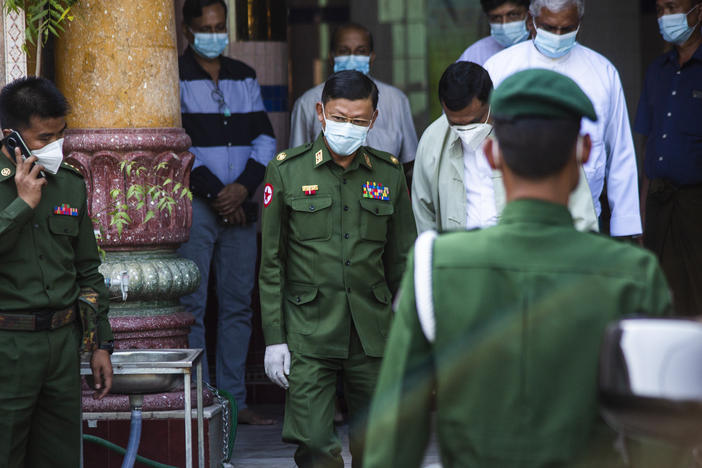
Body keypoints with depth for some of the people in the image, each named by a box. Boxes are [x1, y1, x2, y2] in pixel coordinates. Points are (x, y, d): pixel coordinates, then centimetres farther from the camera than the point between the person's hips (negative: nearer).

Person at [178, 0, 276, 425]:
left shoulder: (245, 77, 15)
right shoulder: (176, 77, -1)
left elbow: (265, 138, 9)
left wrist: (243, 187, -7)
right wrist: (215, 192, -12)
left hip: (241, 205, 5)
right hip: (195, 204, -5)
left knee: (239, 304, 6)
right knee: (192, 305, -6)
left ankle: (234, 398, 11)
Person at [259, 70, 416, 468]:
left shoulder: (389, 173, 7)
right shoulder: (287, 171, 0)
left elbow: (402, 260, 13)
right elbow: (272, 264, 2)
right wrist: (274, 338, -3)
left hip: (373, 332, 2)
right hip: (309, 332, -2)